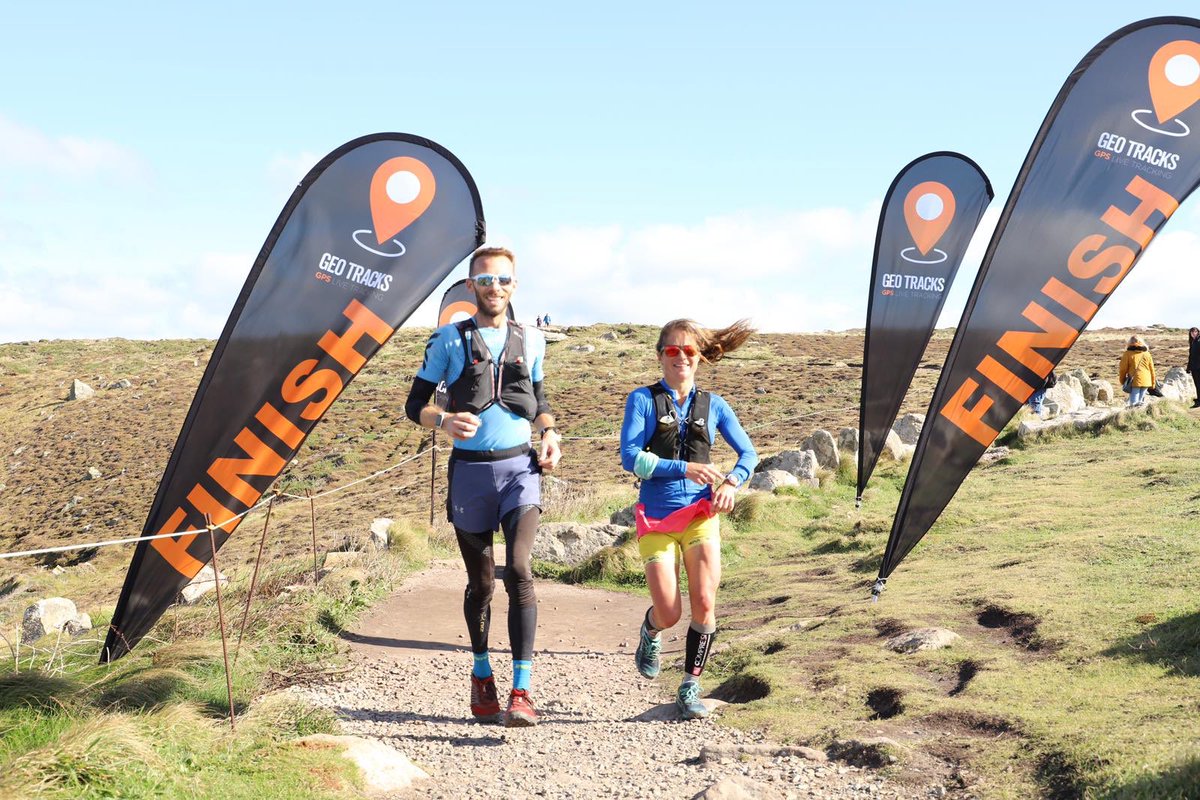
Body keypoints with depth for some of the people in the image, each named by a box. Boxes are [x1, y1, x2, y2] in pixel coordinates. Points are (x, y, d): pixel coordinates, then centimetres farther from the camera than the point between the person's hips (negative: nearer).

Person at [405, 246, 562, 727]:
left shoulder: (530, 341, 9)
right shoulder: (450, 341, 2)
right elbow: (415, 404, 3)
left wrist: (549, 434, 4)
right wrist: (444, 420, -18)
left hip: (519, 466, 0)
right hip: (469, 470, 0)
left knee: (519, 569, -18)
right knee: (481, 582, 9)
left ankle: (521, 692, -19)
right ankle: (481, 672, 33)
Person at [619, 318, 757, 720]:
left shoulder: (713, 405, 8)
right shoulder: (644, 399, -1)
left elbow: (748, 452, 13)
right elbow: (630, 457, -10)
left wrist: (731, 482, -8)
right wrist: (685, 468, -19)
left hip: (701, 515, 2)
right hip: (656, 517, -2)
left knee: (704, 606, -8)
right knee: (669, 613, -3)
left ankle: (690, 687, 9)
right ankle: (650, 633, 35)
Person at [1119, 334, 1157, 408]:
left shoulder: (1128, 354, -1)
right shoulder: (1147, 354, 10)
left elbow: (1123, 368, 0)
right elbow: (1152, 369, 14)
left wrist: (1122, 381, 13)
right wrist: (1153, 382, 23)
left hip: (1134, 381, -4)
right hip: (1146, 381, 4)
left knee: (1134, 403, -6)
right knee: (1141, 401, 11)